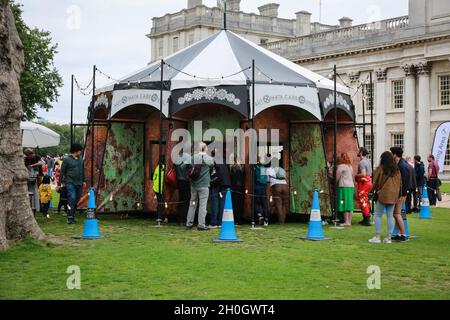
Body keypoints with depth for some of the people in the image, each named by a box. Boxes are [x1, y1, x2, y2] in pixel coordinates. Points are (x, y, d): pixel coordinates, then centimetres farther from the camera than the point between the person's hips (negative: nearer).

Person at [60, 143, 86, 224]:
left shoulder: (81, 159, 11)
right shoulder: (67, 159, -5)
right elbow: (62, 171, -2)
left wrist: (84, 181, 17)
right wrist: (59, 183, -3)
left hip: (79, 183, 6)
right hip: (70, 182, -6)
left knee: (77, 200, 7)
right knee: (72, 198, -16)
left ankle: (72, 215, 17)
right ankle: (70, 218, -12)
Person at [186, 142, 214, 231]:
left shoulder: (193, 158, 1)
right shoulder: (207, 158, -8)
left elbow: (188, 170, 2)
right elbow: (212, 163, 10)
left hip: (193, 185, 4)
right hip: (203, 185, -4)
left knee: (192, 204, 12)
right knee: (202, 205, -1)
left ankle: (189, 223, 16)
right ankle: (201, 225, -4)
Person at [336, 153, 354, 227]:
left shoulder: (341, 166, -9)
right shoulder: (350, 166, 13)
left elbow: (337, 177, -4)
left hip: (344, 186, -8)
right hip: (351, 186, 8)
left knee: (345, 204, -6)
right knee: (350, 204, 8)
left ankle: (346, 222, -7)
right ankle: (349, 222, 10)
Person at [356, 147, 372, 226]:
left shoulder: (362, 162, -18)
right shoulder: (368, 161, 12)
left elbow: (363, 174, -26)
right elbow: (370, 173, 21)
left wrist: (356, 175, -12)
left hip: (363, 182, -10)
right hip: (369, 181, 10)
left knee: (363, 201, -5)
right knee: (366, 201, 17)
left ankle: (367, 220, -7)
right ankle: (366, 219, 24)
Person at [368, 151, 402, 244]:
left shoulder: (380, 168, -8)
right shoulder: (396, 169, 8)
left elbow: (375, 181, -2)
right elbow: (400, 182, 13)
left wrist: (373, 191, 14)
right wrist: (399, 194, 21)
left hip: (383, 194, -5)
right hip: (393, 195, 5)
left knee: (378, 215, 3)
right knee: (390, 215, 8)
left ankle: (377, 237, 1)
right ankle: (389, 237, 6)